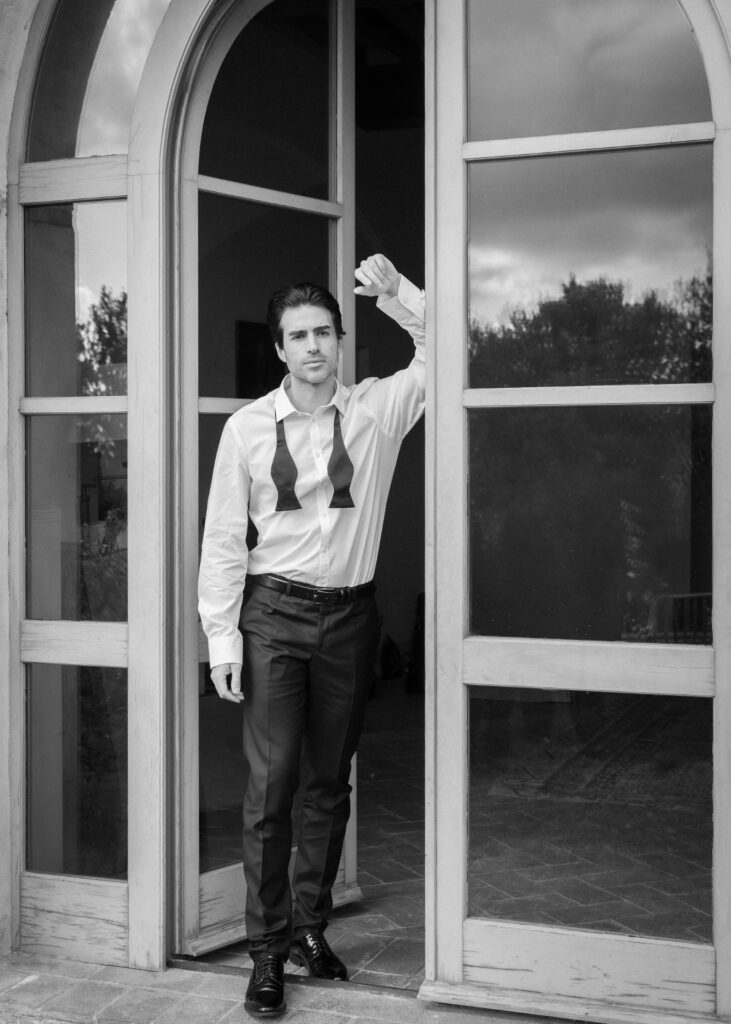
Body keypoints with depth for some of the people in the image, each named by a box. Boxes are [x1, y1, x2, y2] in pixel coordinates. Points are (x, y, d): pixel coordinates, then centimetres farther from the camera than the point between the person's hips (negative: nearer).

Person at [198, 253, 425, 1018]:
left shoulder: (375, 410, 2)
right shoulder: (248, 427, -1)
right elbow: (223, 538, 0)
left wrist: (395, 293, -11)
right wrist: (222, 638, -4)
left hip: (349, 615, 2)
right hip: (274, 612, -2)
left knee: (330, 783, 11)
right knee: (270, 783, -3)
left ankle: (310, 926, 27)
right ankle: (267, 949, 8)